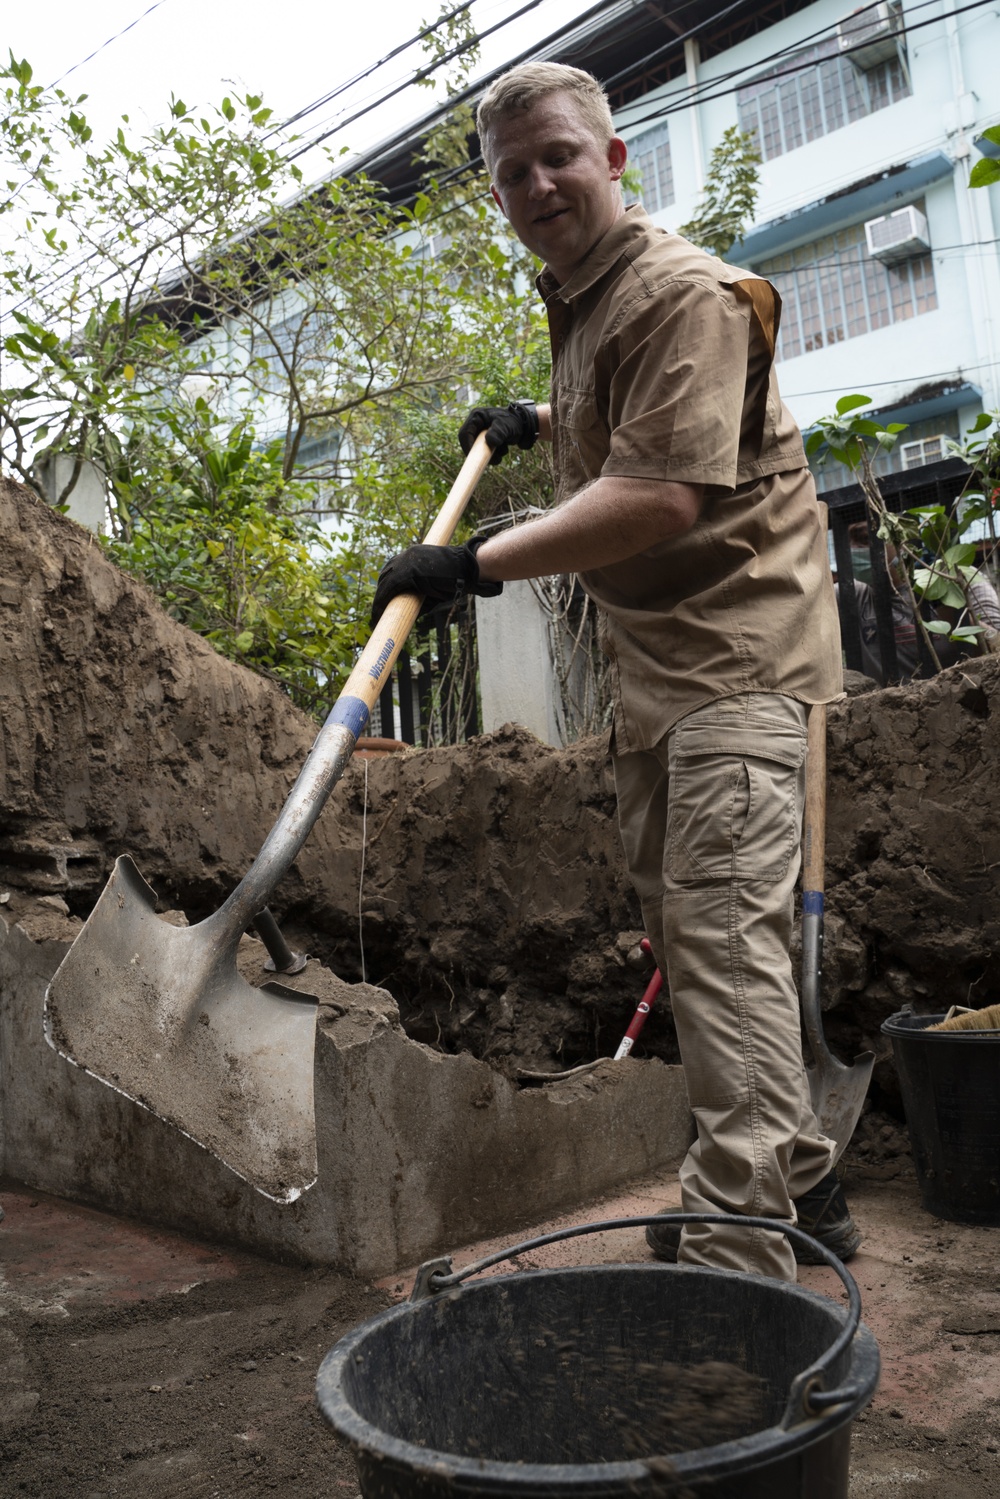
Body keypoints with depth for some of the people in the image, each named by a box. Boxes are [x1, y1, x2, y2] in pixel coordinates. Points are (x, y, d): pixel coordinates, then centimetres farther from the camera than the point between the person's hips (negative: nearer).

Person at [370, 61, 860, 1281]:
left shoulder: (685, 293, -12)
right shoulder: (577, 303, 18)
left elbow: (665, 494, -26)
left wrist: (476, 563, -26)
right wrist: (537, 422, 28)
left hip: (736, 643, -10)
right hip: (650, 661, 10)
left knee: (722, 928, -16)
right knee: (677, 920, 11)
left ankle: (742, 1247, -8)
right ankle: (797, 1178, 25)